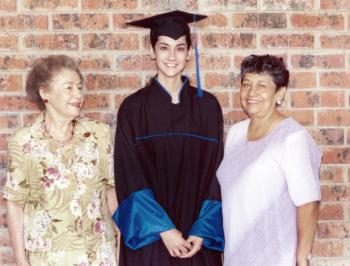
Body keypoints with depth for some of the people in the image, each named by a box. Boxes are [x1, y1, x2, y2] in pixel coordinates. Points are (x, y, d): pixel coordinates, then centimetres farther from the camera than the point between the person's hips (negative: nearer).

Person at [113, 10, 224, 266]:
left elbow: (216, 173, 2)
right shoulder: (134, 108, -2)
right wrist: (163, 229, -14)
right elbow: (130, 177, -6)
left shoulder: (207, 106, 4)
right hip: (149, 235, -1)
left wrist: (203, 231, -8)